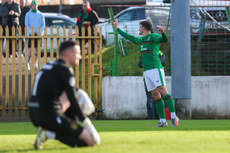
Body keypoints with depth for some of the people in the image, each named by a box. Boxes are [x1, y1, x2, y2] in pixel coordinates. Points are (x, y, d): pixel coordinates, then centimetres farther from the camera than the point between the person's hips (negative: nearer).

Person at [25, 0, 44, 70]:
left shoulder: (40, 15, 10)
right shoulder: (28, 14, 5)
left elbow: (43, 25, 8)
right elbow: (26, 24, 1)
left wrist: (40, 32, -7)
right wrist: (31, 32, -12)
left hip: (38, 34, 2)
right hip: (31, 34, -2)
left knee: (37, 49, 1)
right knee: (30, 49, -9)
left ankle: (35, 64, 4)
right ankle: (27, 63, -3)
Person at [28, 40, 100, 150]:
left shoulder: (48, 66, 19)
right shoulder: (65, 70, -8)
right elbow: (73, 101, -13)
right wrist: (86, 122, -10)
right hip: (50, 115, -9)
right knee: (92, 140, -7)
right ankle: (50, 134, -14)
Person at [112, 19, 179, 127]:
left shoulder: (153, 37, -2)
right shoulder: (140, 40, 22)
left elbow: (164, 40, -21)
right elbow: (128, 37, 37)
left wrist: (162, 32, -41)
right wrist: (117, 29, 45)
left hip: (155, 69, -8)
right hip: (147, 71, 8)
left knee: (162, 91, -16)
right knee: (155, 95, 2)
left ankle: (173, 116, -19)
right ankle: (162, 120, 0)